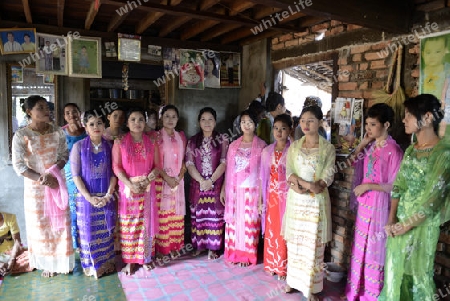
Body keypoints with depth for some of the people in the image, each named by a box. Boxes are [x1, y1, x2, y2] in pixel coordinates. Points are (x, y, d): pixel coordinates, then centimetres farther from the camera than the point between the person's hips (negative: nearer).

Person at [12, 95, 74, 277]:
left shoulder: (58, 132, -1)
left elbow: (65, 156, -1)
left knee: (60, 223, 9)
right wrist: (43, 179, -21)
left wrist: (52, 173, -18)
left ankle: (62, 260, 27)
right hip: (35, 187, -2)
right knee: (40, 225, 10)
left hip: (57, 183, 2)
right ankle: (47, 263, 27)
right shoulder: (21, 136, -10)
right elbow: (18, 165, -12)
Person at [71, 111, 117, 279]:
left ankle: (107, 263, 29)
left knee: (106, 231, 12)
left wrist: (108, 195, -10)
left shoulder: (109, 146, 0)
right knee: (88, 232, 10)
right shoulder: (79, 146, -6)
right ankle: (91, 266, 27)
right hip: (86, 197, -2)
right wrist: (89, 197, -14)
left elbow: (113, 173, 0)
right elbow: (75, 175, -8)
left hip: (106, 197, 2)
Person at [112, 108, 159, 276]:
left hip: (147, 189, 2)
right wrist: (131, 184, -16)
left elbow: (157, 165, 3)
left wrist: (147, 181, -13)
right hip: (127, 189, -1)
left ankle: (146, 258, 23)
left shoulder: (151, 142, 5)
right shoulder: (120, 142, -1)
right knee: (128, 225, 4)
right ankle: (129, 260, 18)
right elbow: (116, 167, -5)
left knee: (146, 223, 8)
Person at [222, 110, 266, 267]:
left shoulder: (261, 145, -4)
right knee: (233, 222, 10)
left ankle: (246, 255, 23)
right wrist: (223, 189, 6)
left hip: (251, 191, -3)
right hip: (234, 190, 3)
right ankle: (234, 254, 26)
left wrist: (261, 195, -9)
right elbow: (228, 169, 9)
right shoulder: (233, 145, 7)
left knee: (248, 223, 6)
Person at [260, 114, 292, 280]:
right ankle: (271, 264, 29)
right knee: (271, 231, 13)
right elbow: (263, 177, 7)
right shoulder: (267, 151, 5)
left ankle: (284, 267, 21)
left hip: (287, 196, -4)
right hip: (271, 196, 4)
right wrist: (261, 199, 6)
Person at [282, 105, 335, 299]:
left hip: (316, 201, -2)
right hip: (295, 200, 3)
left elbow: (328, 175, -9)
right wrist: (306, 184, -20)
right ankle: (294, 280, 28)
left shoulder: (328, 148, -1)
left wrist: (302, 186, -21)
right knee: (294, 241, 11)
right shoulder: (294, 146, 7)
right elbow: (289, 172, -1)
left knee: (313, 244, 4)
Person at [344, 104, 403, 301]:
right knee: (360, 247, 18)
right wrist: (363, 143, 5)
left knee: (374, 250, 7)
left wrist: (367, 186, -18)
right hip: (364, 203, 8)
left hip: (379, 205, -7)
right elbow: (352, 162, 17)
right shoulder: (370, 146, 4)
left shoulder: (393, 150, -18)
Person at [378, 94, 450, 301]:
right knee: (395, 268, 17)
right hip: (399, 221, 6)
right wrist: (391, 220, -4)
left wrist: (407, 225, -12)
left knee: (418, 272, 10)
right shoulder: (410, 150, 6)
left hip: (422, 224, -6)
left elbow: (432, 197, -18)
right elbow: (398, 186, 5)